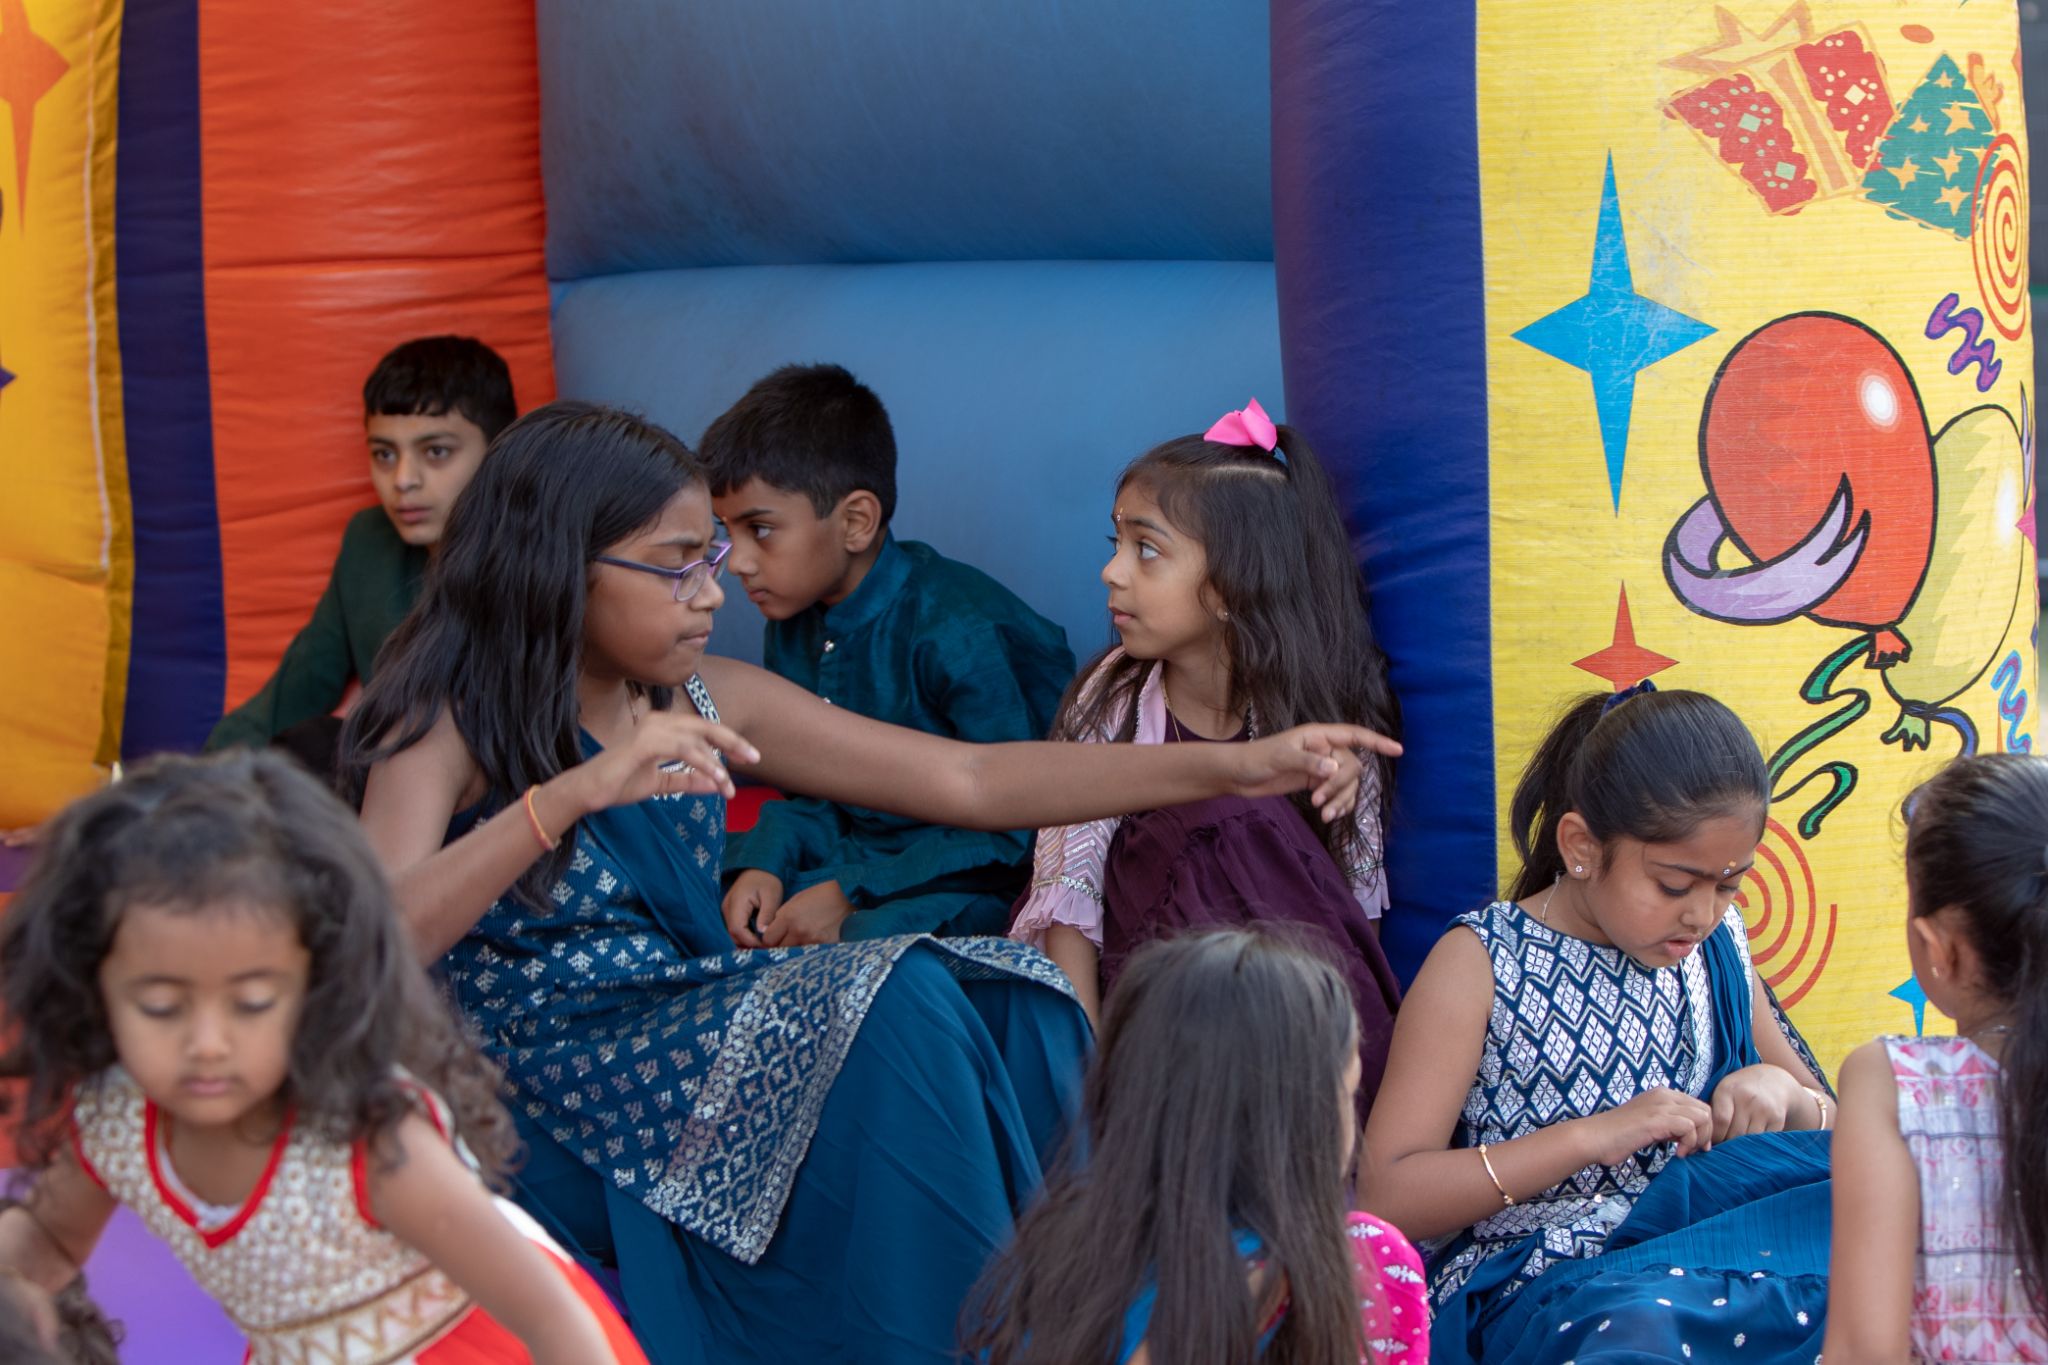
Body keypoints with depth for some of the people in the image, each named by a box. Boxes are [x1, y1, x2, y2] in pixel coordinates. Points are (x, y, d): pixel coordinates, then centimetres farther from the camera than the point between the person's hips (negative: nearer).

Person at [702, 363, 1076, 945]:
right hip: (854, 851, 8)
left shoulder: (959, 633, -21)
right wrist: (763, 864, -6)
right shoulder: (794, 624, 5)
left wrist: (850, 893, -22)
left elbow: (1016, 832, -21)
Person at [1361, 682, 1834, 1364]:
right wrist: (1593, 1136, -18)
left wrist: (1785, 1094, -1)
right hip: (1524, 1282, -6)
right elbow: (1384, 1198, -11)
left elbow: (1829, 1126, 25)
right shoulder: (1477, 964, -4)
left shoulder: (1714, 947, 12)